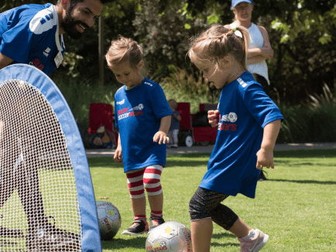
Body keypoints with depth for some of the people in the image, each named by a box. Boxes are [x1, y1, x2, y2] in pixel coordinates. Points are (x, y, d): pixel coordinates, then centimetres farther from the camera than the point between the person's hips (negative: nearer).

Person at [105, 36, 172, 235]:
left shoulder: (151, 89, -9)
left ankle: (157, 217, -4)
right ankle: (139, 221, 24)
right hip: (130, 152, 7)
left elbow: (165, 114, -12)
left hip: (152, 149, -6)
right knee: (134, 189, 11)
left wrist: (162, 131, -28)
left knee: (151, 180, -21)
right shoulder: (119, 95, 11)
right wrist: (119, 145, 18)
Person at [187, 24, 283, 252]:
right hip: (226, 162, 10)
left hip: (234, 164, -10)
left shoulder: (246, 88, -20)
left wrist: (266, 149, -36)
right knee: (208, 205, 18)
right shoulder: (229, 87, 10)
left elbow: (273, 115, -29)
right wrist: (219, 120, 5)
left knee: (199, 205, -6)